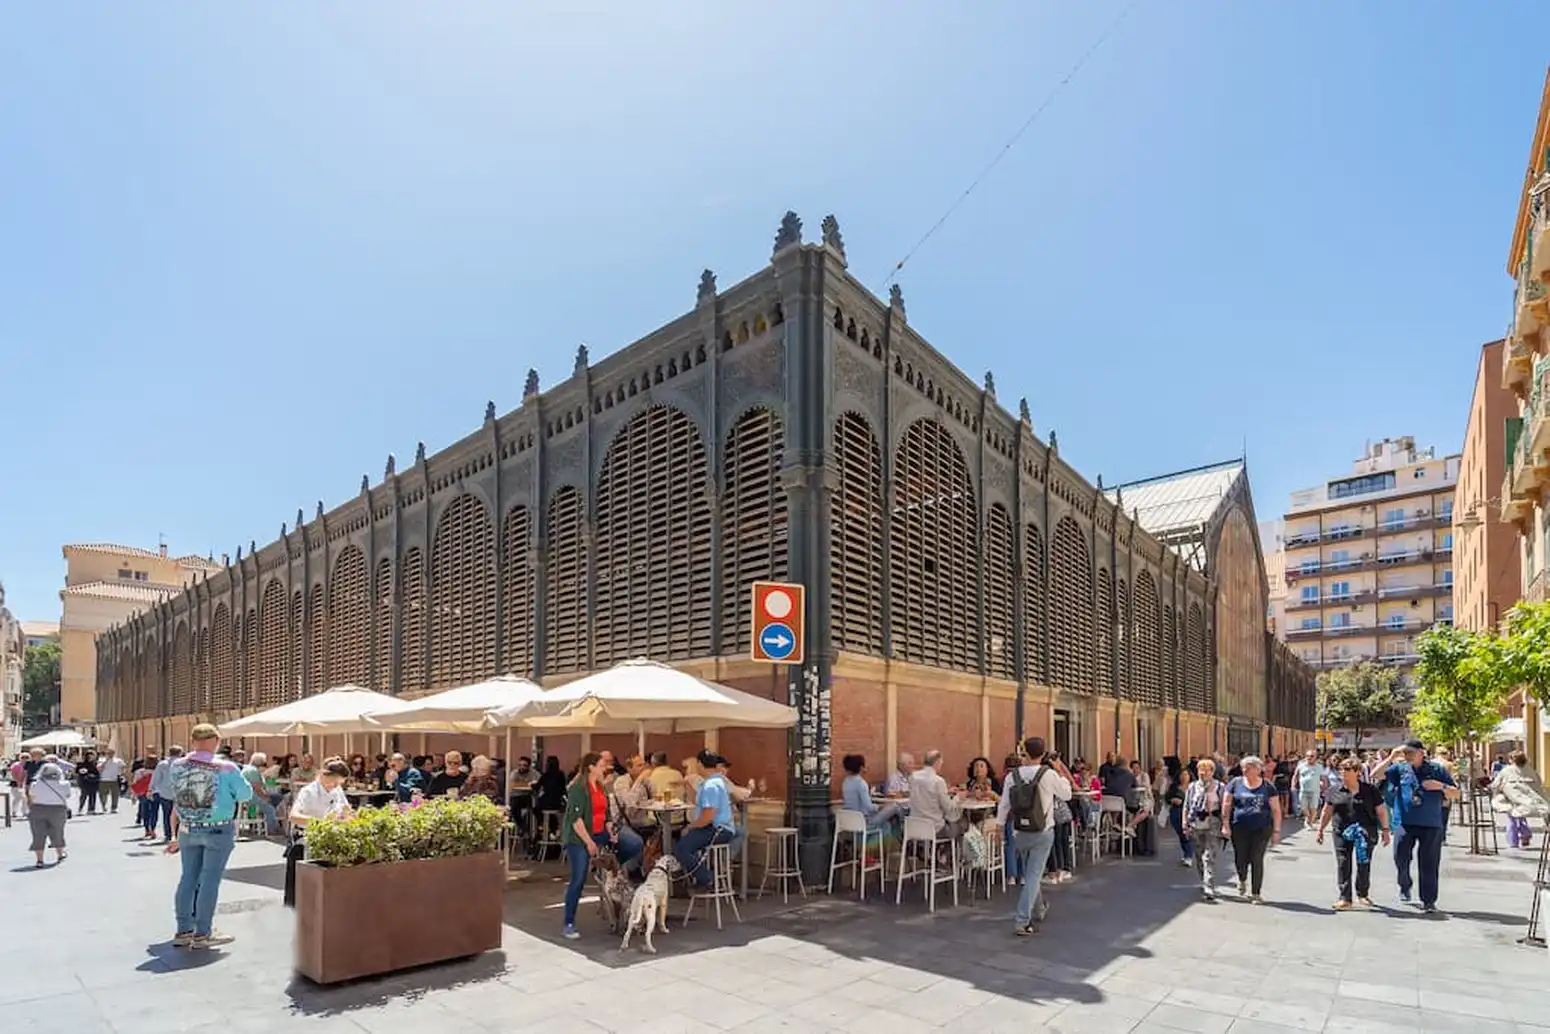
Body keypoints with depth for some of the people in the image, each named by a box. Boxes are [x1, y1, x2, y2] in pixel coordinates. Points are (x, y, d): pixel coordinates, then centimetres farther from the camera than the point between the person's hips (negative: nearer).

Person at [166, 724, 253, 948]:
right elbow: (246, 795, -5)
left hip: (187, 830, 5)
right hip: (218, 831, -5)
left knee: (189, 878, 13)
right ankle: (202, 933, 7)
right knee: (210, 879, 2)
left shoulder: (176, 766, -3)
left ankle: (183, 930, 20)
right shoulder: (226, 768, -15)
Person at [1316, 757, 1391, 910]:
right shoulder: (1335, 791, 5)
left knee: (1364, 864, 7)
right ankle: (1345, 899, 5)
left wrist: (1385, 830, -2)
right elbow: (1327, 812, 10)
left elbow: (1381, 811, 4)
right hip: (1342, 833, 2)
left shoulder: (1370, 790, 0)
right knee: (1343, 865, 0)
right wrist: (1320, 830, 9)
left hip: (1365, 832, -2)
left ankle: (1363, 894, 30)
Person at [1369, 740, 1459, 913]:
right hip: (1405, 822, 0)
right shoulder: (1400, 768, 5)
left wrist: (1441, 786, -12)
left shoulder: (1437, 770, 4)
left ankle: (1428, 901, 14)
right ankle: (1405, 885, 21)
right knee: (1400, 856, -8)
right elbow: (1375, 775, -3)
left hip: (1431, 824, 0)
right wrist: (1391, 758, -11)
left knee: (1429, 864, 3)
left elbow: (1455, 793, 8)